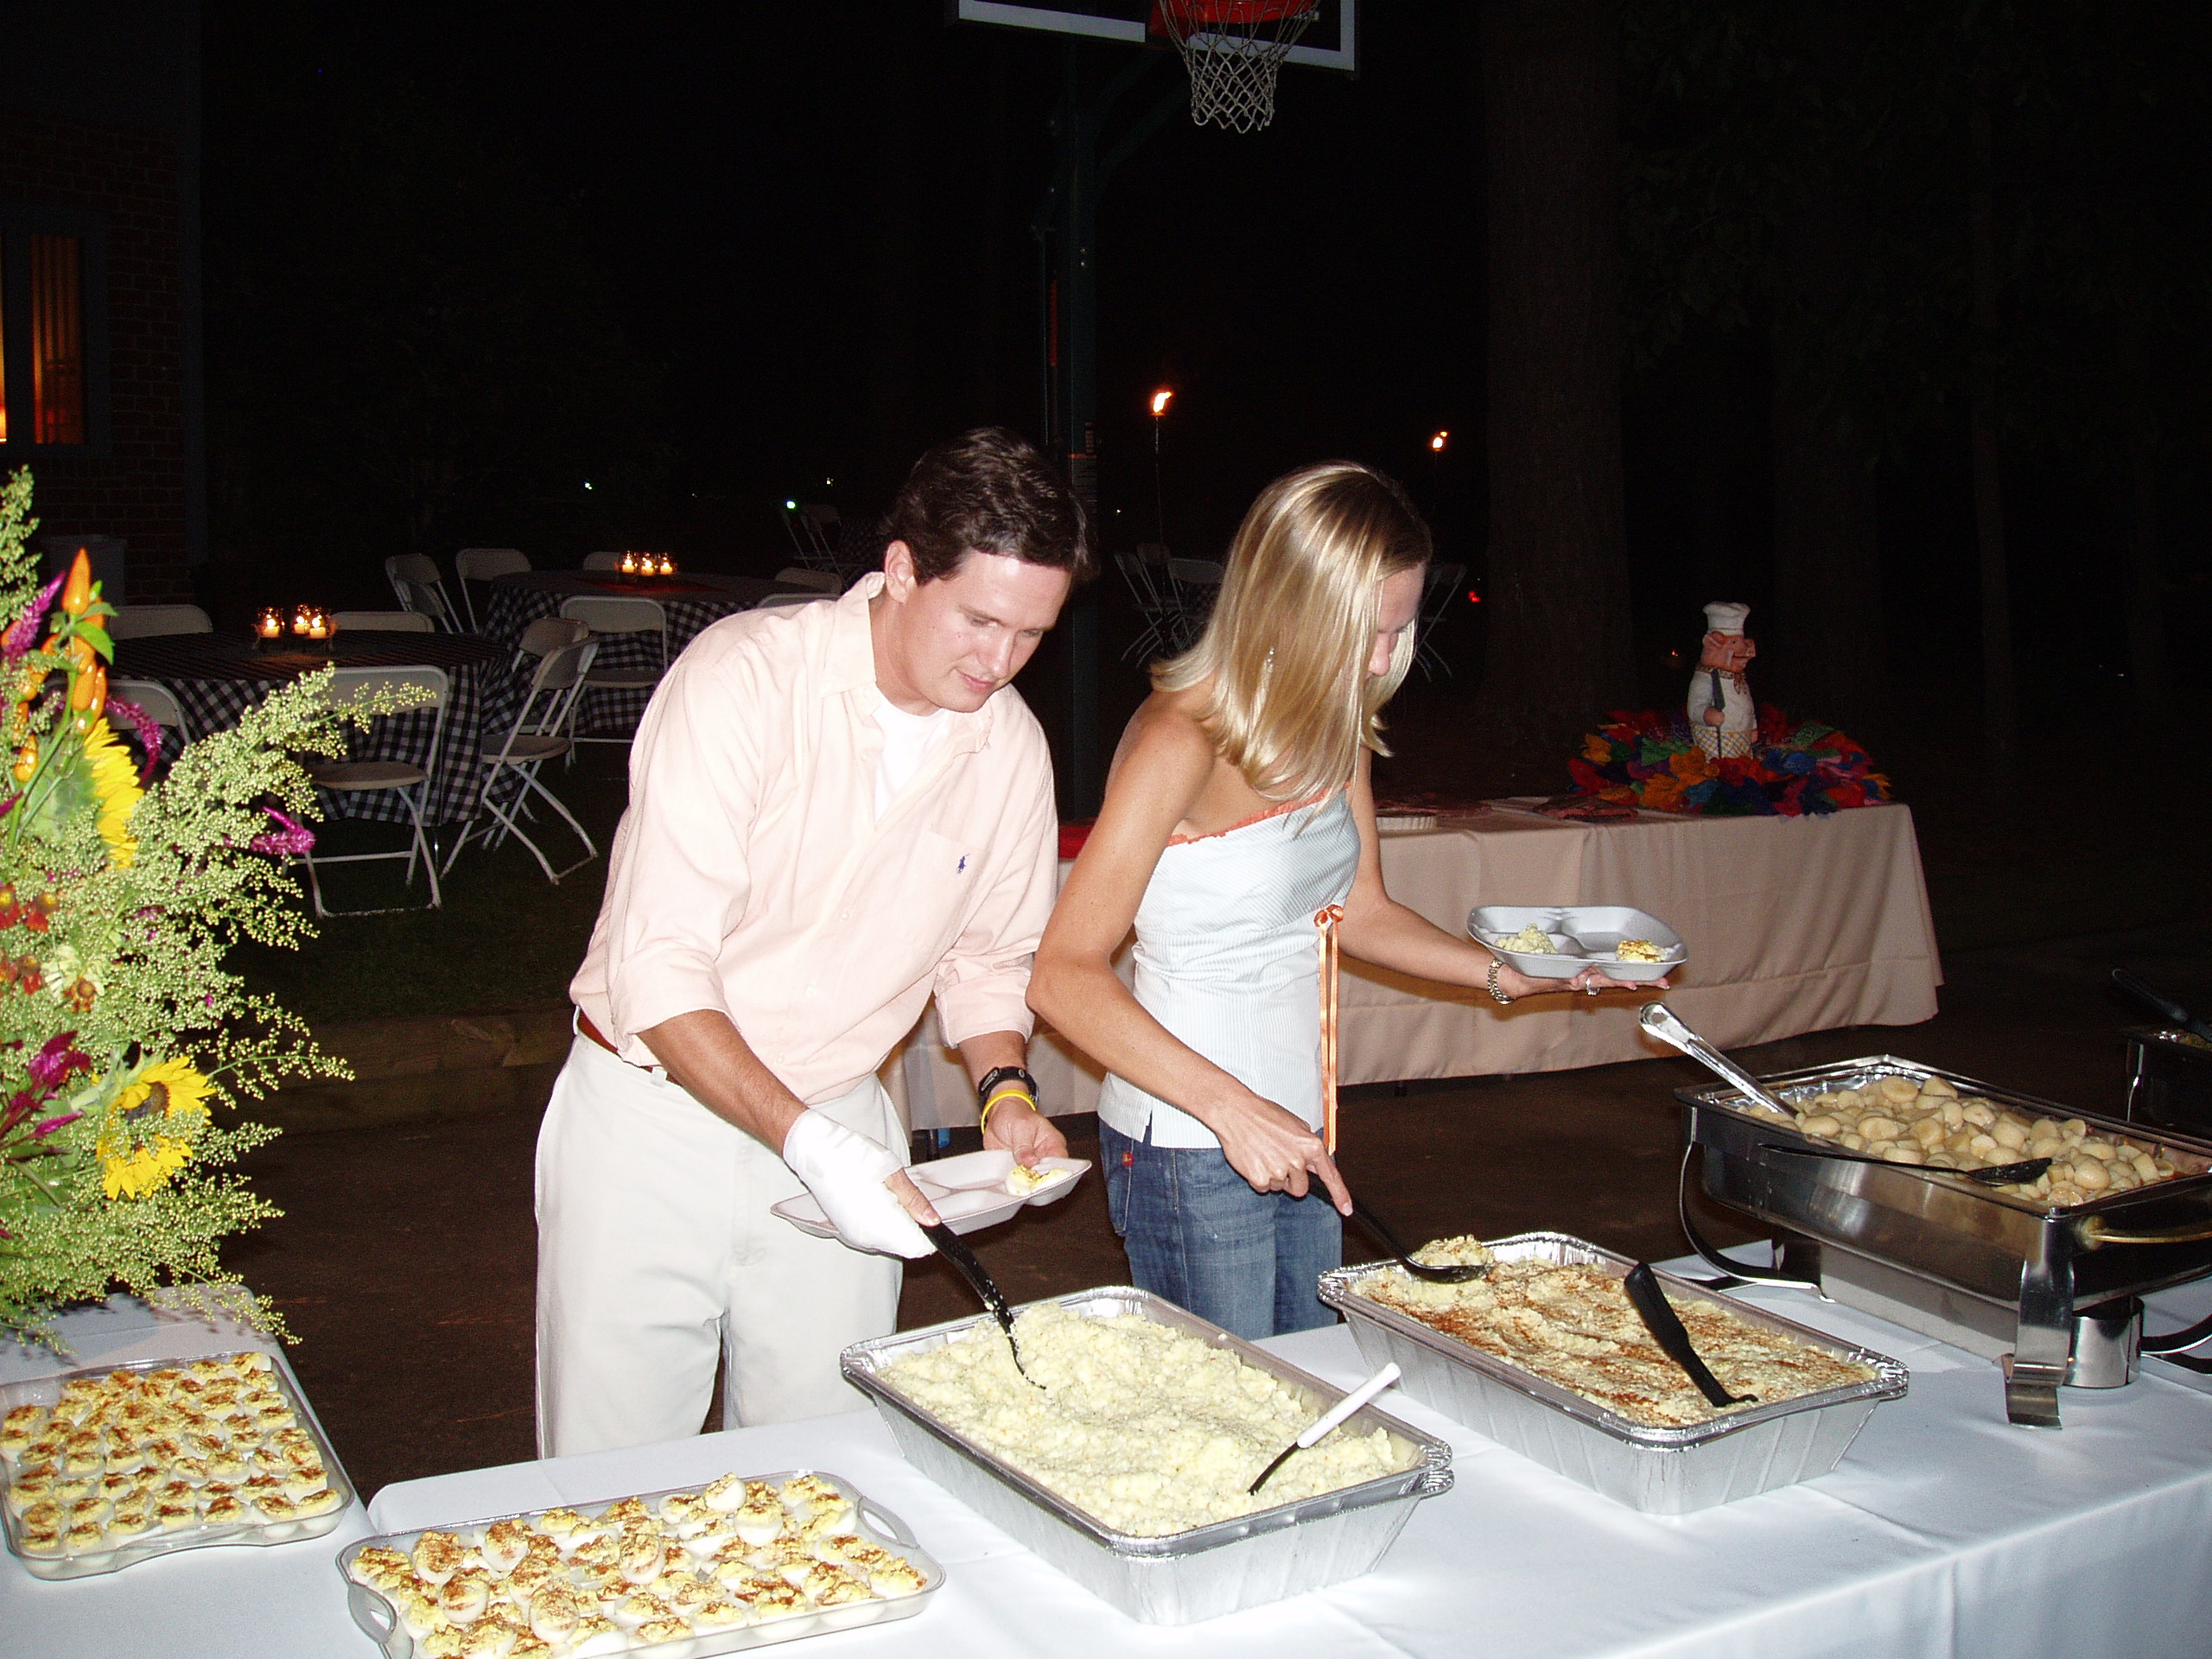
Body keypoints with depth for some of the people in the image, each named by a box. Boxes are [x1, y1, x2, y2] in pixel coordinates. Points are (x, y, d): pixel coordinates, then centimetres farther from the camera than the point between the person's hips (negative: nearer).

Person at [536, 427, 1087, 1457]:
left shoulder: (1010, 744, -3)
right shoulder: (745, 676, -19)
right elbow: (659, 974, -22)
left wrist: (1004, 1088, -6)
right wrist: (807, 1143, -29)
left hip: (840, 1130, 4)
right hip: (654, 1119, -3)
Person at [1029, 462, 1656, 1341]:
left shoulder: (1337, 727, 3)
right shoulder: (1180, 742, -22)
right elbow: (1065, 977, -24)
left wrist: (1503, 972, 3)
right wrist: (1232, 1108, -29)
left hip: (1296, 1134, 8)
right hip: (1191, 1153, -8)